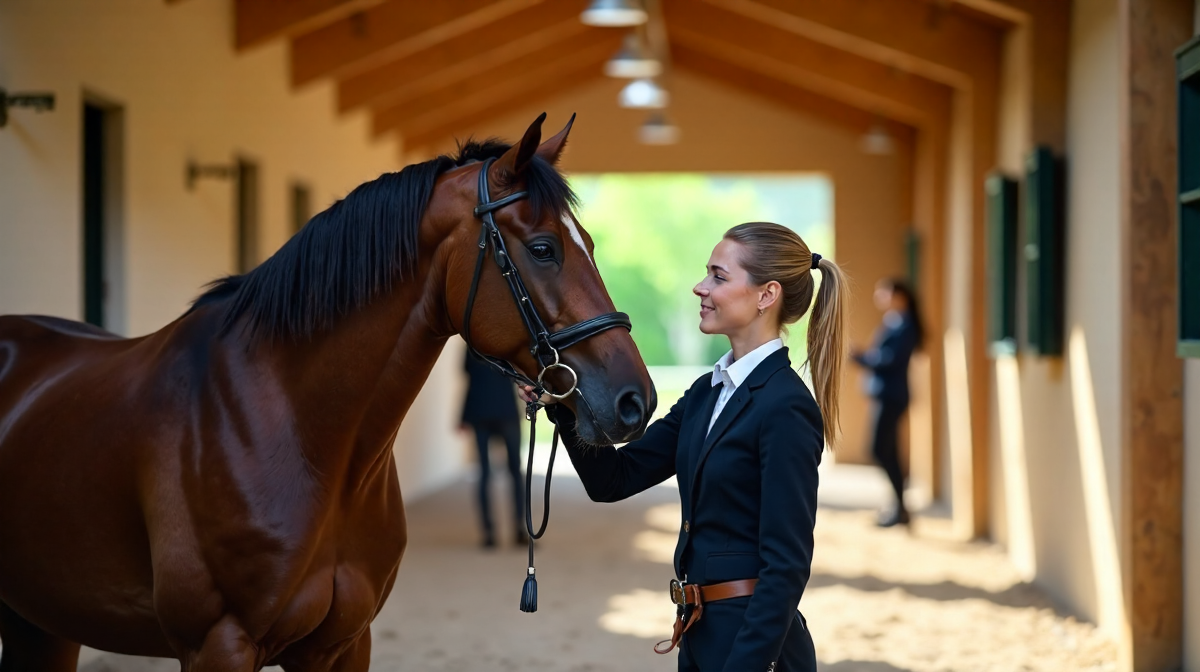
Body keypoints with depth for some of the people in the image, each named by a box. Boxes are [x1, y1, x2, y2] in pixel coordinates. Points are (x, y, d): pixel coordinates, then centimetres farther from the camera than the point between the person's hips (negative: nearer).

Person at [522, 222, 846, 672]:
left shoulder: (786, 408, -16)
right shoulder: (708, 393, 10)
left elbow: (787, 566, -20)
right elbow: (613, 479, 9)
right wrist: (562, 405, -7)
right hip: (704, 635, 8)